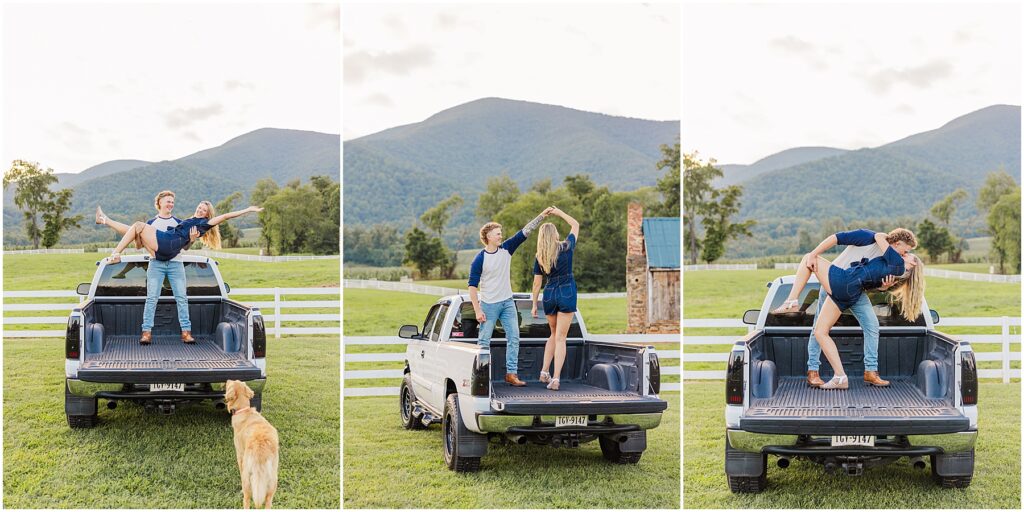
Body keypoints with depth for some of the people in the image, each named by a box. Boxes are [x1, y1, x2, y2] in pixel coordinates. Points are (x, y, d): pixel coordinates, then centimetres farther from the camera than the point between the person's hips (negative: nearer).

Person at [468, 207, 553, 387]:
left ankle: (511, 373, 2)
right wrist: (477, 311, -17)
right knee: (484, 342, -1)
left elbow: (524, 232, -1)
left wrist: (542, 215, -8)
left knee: (514, 338, 0)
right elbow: (472, 286, -11)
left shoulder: (506, 249, 2)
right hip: (488, 305, -5)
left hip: (507, 303, 5)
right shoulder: (479, 260, -12)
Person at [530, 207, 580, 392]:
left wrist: (534, 305, 11)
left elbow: (537, 283, 3)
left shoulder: (540, 257, 0)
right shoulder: (566, 247, -6)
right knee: (560, 338, -3)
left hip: (549, 295, 3)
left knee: (554, 334, 22)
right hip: (567, 294, -3)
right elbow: (575, 225, 11)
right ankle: (555, 379, -10)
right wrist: (559, 212, 18)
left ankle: (544, 372, 16)